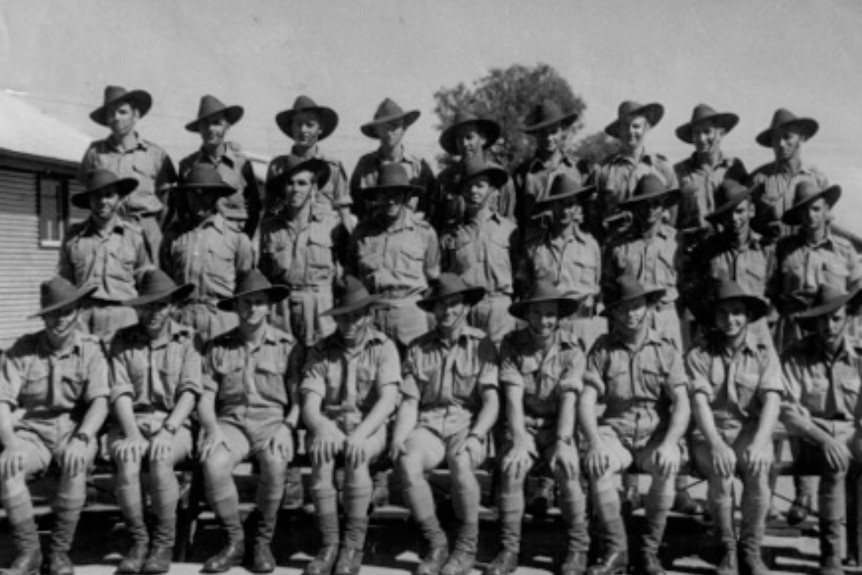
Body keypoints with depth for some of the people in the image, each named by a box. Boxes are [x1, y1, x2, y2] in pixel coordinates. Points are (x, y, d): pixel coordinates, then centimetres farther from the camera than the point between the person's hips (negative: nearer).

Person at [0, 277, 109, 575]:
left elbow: (100, 401, -10)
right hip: (31, 431, 2)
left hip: (74, 429, -1)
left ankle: (60, 551, -16)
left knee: (76, 466, -34)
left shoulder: (90, 349, -1)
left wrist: (81, 439, -28)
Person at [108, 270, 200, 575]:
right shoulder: (123, 341, 9)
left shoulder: (186, 340, 5)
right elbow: (120, 392, 0)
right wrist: (132, 433, -16)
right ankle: (138, 541, -14)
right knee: (127, 461, -31)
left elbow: (189, 392, -5)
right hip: (131, 422, 1)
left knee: (160, 461, -33)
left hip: (174, 423, -1)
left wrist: (167, 431, -19)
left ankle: (164, 543, -16)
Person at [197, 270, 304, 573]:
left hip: (272, 421, -1)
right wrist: (213, 429, -12)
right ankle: (234, 541, -9)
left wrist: (286, 427, -14)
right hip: (231, 422, 2)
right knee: (214, 465, -32)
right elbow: (205, 399, 7)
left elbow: (298, 398, 3)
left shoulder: (287, 346, 7)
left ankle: (263, 541, -11)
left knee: (275, 464, -35)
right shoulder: (218, 347, 12)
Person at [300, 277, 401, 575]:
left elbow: (388, 399, -11)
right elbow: (310, 403, -2)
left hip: (370, 427, -1)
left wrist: (361, 433, -28)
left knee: (357, 456, -34)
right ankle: (329, 544, -21)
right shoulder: (321, 352, 8)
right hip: (330, 425, 2)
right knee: (321, 454, -31)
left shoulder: (383, 348, 2)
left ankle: (354, 546, -21)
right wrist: (321, 428, -26)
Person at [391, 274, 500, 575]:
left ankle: (467, 547, -13)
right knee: (407, 462, -31)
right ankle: (436, 544, -13)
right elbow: (409, 402, 5)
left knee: (460, 463, -35)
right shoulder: (418, 348, 10)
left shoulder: (481, 345, 3)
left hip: (467, 424, -2)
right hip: (428, 426, 2)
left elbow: (491, 402, -4)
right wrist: (398, 438, -13)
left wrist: (475, 437, -21)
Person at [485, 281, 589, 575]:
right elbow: (513, 398, -11)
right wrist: (519, 440, -25)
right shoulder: (512, 345, -2)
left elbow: (568, 401, -13)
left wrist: (562, 442, -27)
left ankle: (578, 548, -10)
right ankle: (509, 549, -16)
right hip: (524, 426, 0)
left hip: (558, 428, 0)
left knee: (567, 469, -29)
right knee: (512, 468, -28)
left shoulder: (571, 350, -3)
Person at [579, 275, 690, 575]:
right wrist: (594, 442, -23)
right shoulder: (602, 349, 3)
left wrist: (669, 443, -23)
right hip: (614, 430, 0)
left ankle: (650, 550, -11)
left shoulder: (667, 349, 3)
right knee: (597, 467, -32)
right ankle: (615, 550, -14)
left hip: (656, 432, 0)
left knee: (666, 468, -32)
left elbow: (682, 404, -4)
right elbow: (586, 401, -5)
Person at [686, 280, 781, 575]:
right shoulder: (700, 354, 1)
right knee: (721, 469, -31)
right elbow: (699, 402, -11)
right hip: (710, 433, -1)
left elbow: (772, 401, -10)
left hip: (750, 431, 1)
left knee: (758, 468, -31)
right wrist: (716, 444, -28)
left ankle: (751, 549, -12)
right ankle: (726, 549, -11)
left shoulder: (764, 352, 4)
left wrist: (759, 443, -28)